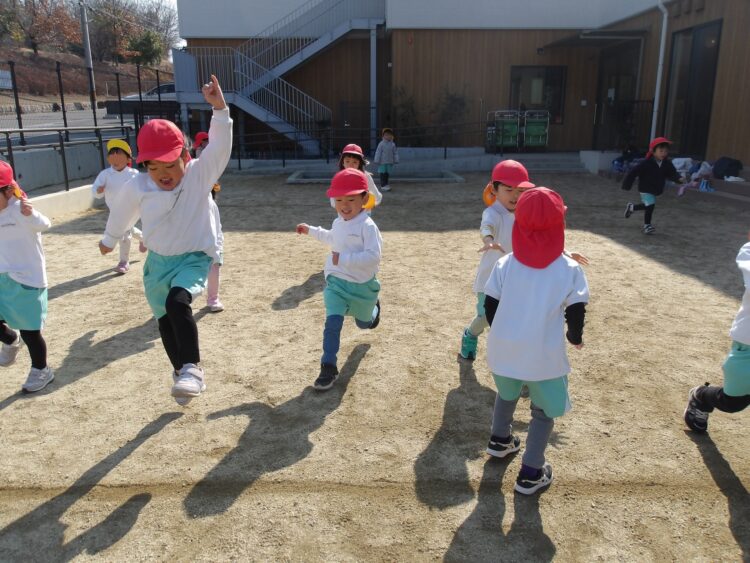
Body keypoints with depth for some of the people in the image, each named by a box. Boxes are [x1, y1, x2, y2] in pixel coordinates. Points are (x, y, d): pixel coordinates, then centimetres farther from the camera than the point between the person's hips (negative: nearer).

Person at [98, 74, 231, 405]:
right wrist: (109, 239, 27)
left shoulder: (200, 174, -18)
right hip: (158, 261, 5)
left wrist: (219, 109, -49)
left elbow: (220, 146, -35)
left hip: (194, 257, -5)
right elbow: (123, 213, 10)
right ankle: (180, 371, 38)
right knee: (164, 319, 17)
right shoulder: (139, 186, -10)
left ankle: (192, 368, -22)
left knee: (178, 302, -33)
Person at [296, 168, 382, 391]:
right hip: (336, 282, 4)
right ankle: (329, 367, -8)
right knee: (333, 323, -15)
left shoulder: (367, 226, -21)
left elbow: (374, 256, -31)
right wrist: (311, 230, 24)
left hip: (362, 285, -3)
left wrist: (344, 258, -33)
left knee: (363, 323, 23)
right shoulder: (338, 223, 3)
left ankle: (373, 307, 58)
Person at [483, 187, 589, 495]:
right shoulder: (570, 269, -9)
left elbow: (490, 308, 2)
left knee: (507, 396, 31)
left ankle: (502, 439, 52)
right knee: (543, 412, 18)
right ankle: (530, 474, 20)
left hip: (503, 351, 3)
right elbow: (576, 313, -4)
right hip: (544, 357, -3)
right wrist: (575, 337, 19)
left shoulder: (504, 264, -3)